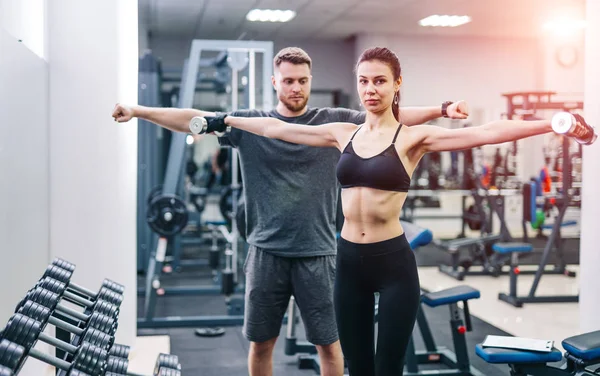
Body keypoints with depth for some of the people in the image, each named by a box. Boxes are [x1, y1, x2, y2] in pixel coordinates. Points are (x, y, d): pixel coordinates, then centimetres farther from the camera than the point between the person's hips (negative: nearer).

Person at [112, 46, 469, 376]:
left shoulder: (333, 122, 0)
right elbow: (193, 119, 0)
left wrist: (442, 109, -17)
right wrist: (138, 111, -6)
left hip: (317, 252, -1)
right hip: (267, 252, 1)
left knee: (329, 342, 8)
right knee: (261, 342, 13)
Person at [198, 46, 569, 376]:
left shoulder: (413, 137, -5)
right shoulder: (344, 133, 8)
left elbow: (486, 132, -15)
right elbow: (275, 128, 17)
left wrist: (553, 124, -24)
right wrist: (227, 120, 23)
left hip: (393, 261, -4)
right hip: (349, 260, 4)